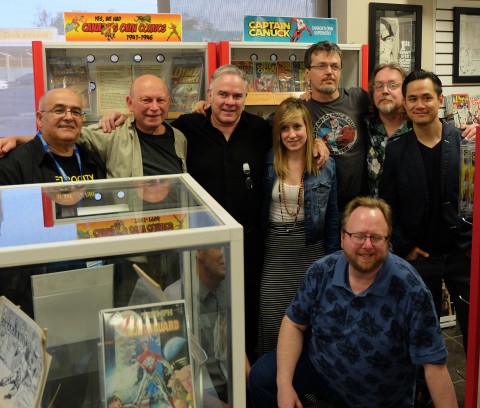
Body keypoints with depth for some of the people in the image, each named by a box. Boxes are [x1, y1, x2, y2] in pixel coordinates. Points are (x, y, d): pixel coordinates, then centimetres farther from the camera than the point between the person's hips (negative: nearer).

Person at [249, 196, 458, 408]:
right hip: (318, 365, 2)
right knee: (262, 376, -13)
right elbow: (294, 323, -5)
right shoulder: (321, 271, -15)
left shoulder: (410, 290, -26)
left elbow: (434, 364, -22)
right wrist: (284, 383, -15)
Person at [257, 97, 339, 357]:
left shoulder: (325, 165, 0)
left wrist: (332, 258, 4)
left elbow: (331, 215, 4)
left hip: (311, 249, 0)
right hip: (275, 250, 0)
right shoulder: (268, 163, -2)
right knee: (272, 318, 1)